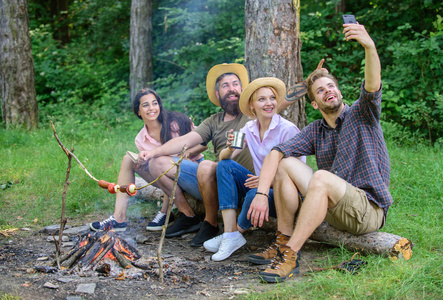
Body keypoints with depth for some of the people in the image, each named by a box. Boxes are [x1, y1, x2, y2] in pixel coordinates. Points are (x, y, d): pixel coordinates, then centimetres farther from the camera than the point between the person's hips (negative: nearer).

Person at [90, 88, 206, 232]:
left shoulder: (176, 121, -8)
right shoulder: (141, 139, 4)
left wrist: (186, 153, -24)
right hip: (172, 179, 5)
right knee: (128, 159, -7)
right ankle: (119, 218, -14)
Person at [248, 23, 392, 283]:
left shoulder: (362, 113, -1)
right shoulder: (315, 131, 10)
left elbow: (373, 85, -24)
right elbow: (276, 153, -2)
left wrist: (370, 46, -43)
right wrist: (261, 193, -18)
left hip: (370, 210, -5)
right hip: (334, 209, 6)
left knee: (321, 177, -32)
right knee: (286, 164, -6)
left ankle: (291, 256, -28)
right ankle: (283, 243, -9)